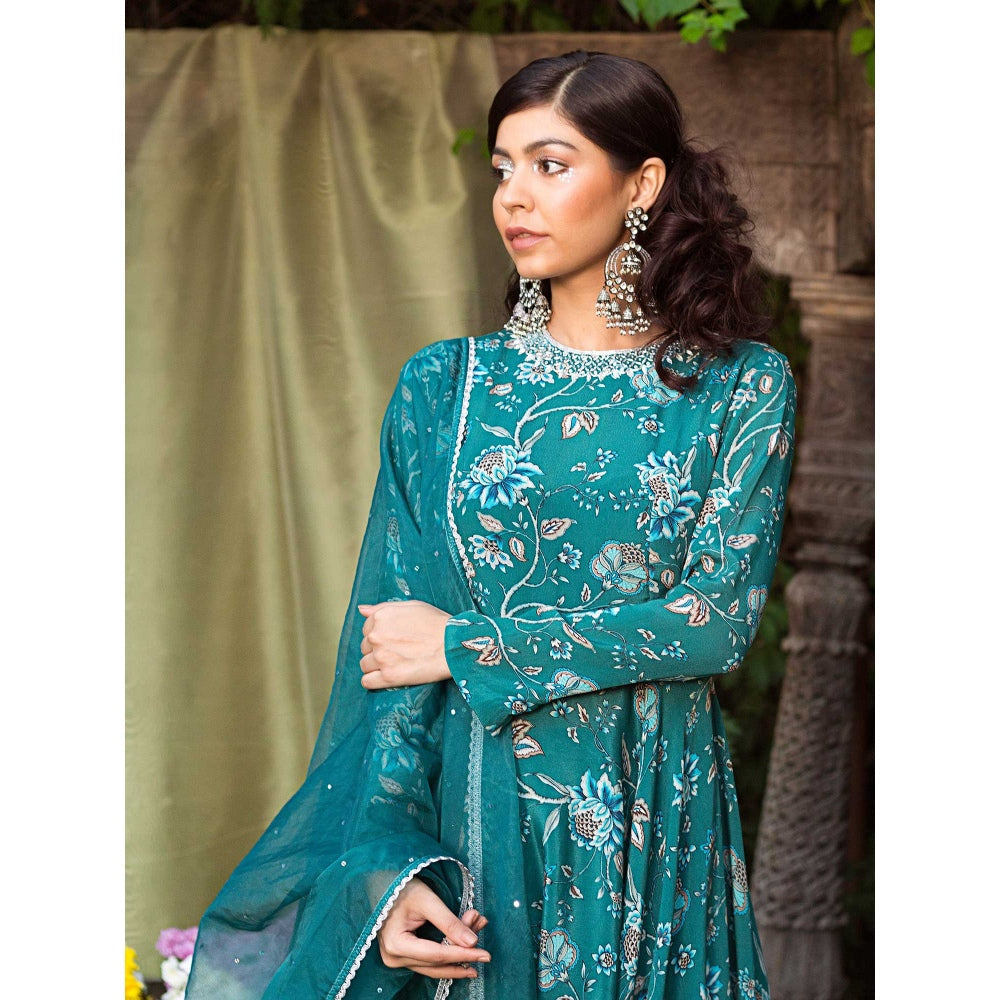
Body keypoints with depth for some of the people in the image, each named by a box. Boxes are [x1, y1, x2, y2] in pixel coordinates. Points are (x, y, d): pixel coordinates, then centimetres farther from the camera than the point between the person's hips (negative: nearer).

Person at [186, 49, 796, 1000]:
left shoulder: (741, 387, 0)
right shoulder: (444, 386, 4)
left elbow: (720, 618, -10)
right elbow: (386, 648, -1)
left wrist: (466, 646, -11)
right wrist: (388, 862, -14)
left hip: (655, 822, -1)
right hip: (475, 811, 1)